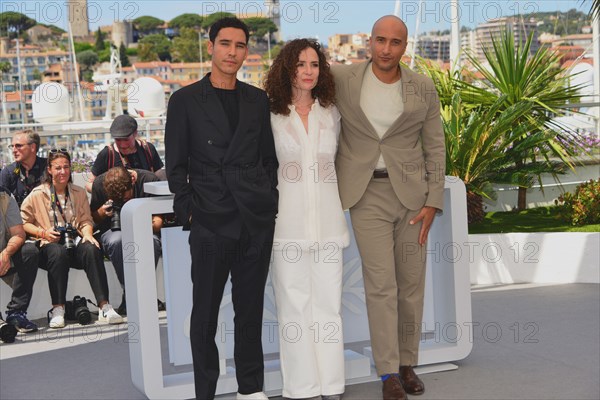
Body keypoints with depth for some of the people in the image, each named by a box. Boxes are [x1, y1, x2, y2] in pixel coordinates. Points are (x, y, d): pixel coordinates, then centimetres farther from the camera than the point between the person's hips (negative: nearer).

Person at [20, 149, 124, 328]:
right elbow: (22, 222, 8)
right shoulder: (37, 195, 8)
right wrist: (43, 232, -8)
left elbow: (86, 220, 15)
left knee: (91, 249, -33)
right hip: (50, 244, -2)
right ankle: (57, 309, -37)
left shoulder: (79, 193, 18)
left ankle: (104, 306, -39)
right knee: (58, 252, -39)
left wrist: (87, 234, -7)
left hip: (75, 241, 2)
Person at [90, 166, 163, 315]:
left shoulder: (150, 180, -13)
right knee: (117, 240, -38)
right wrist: (102, 212, -16)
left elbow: (159, 220, -10)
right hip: (112, 231, 1)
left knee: (152, 241, -38)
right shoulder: (99, 183, -8)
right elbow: (92, 218, 7)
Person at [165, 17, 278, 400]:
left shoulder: (258, 100, 12)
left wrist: (270, 203, 7)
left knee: (251, 308, 10)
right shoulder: (185, 100, 3)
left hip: (257, 220, 3)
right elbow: (176, 165, 3)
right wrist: (188, 210, -4)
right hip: (210, 222, -3)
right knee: (206, 311, 4)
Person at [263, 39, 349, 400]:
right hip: (288, 220, -2)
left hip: (327, 219, 3)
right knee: (294, 306, 1)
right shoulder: (270, 116, 1)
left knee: (328, 305, 3)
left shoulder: (331, 114, 10)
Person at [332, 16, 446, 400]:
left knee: (411, 282, 7)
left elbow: (435, 147, 3)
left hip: (412, 192, 2)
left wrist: (433, 203, -4)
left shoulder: (423, 87, -1)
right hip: (367, 195, -2)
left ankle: (408, 363, 22)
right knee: (381, 284, -6)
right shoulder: (342, 79, -4)